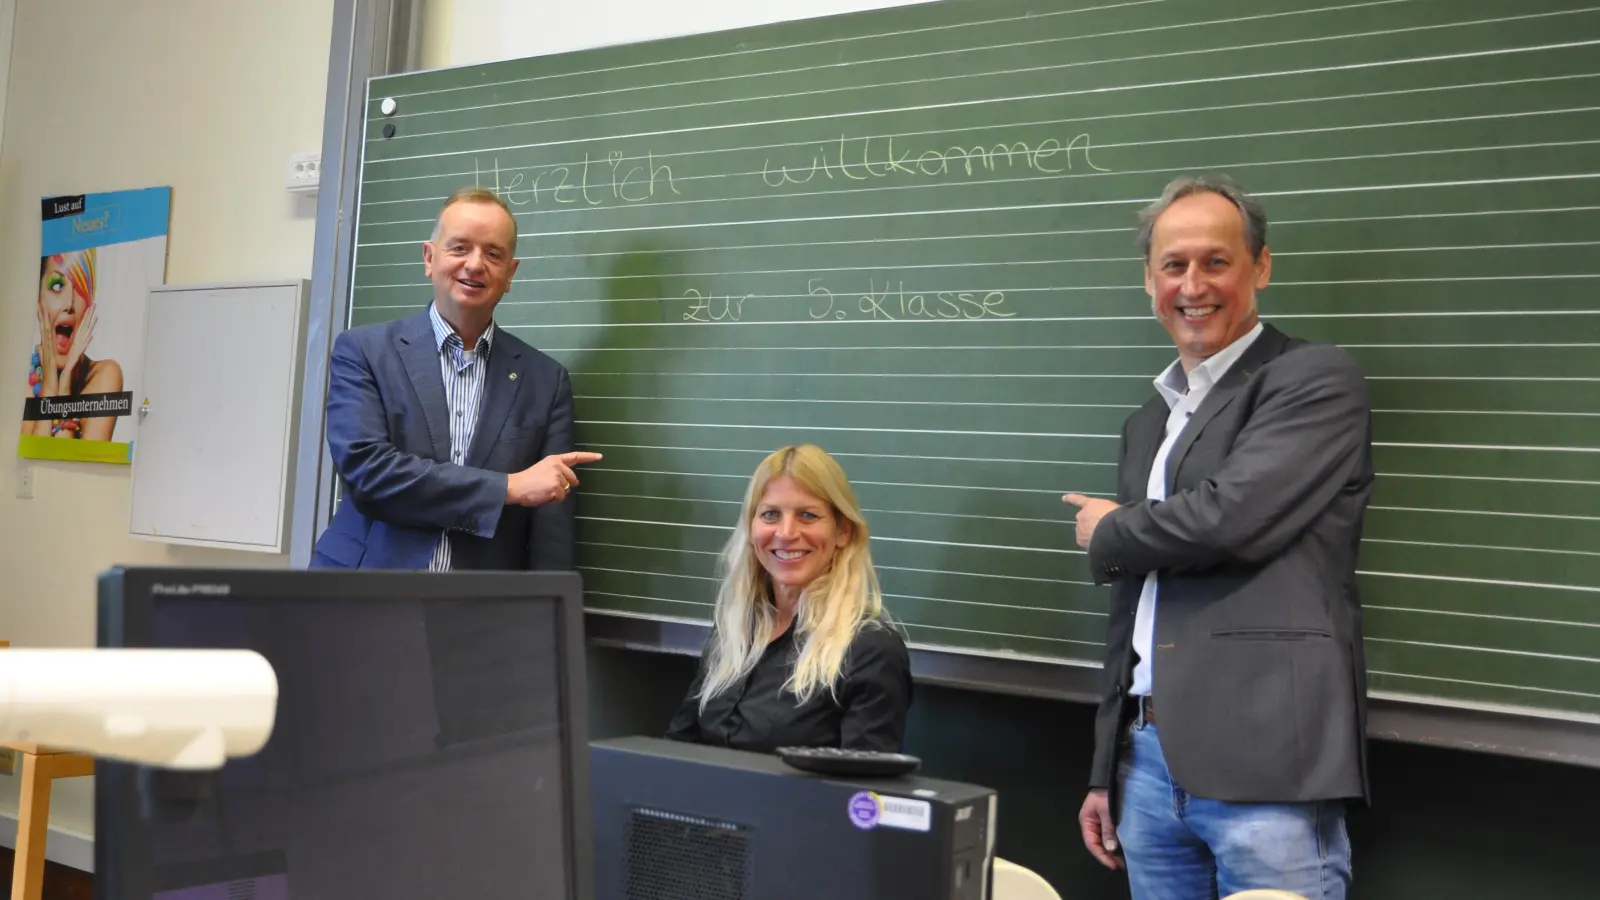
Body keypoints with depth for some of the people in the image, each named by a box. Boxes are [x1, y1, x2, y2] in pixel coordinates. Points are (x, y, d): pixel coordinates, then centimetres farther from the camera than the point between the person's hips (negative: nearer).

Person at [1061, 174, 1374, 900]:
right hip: (1148, 763, 7)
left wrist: (1109, 533, 0)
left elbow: (1228, 516, -20)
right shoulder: (1149, 421, 17)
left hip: (1267, 767, -6)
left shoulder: (1318, 380, -4)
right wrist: (1106, 769, 18)